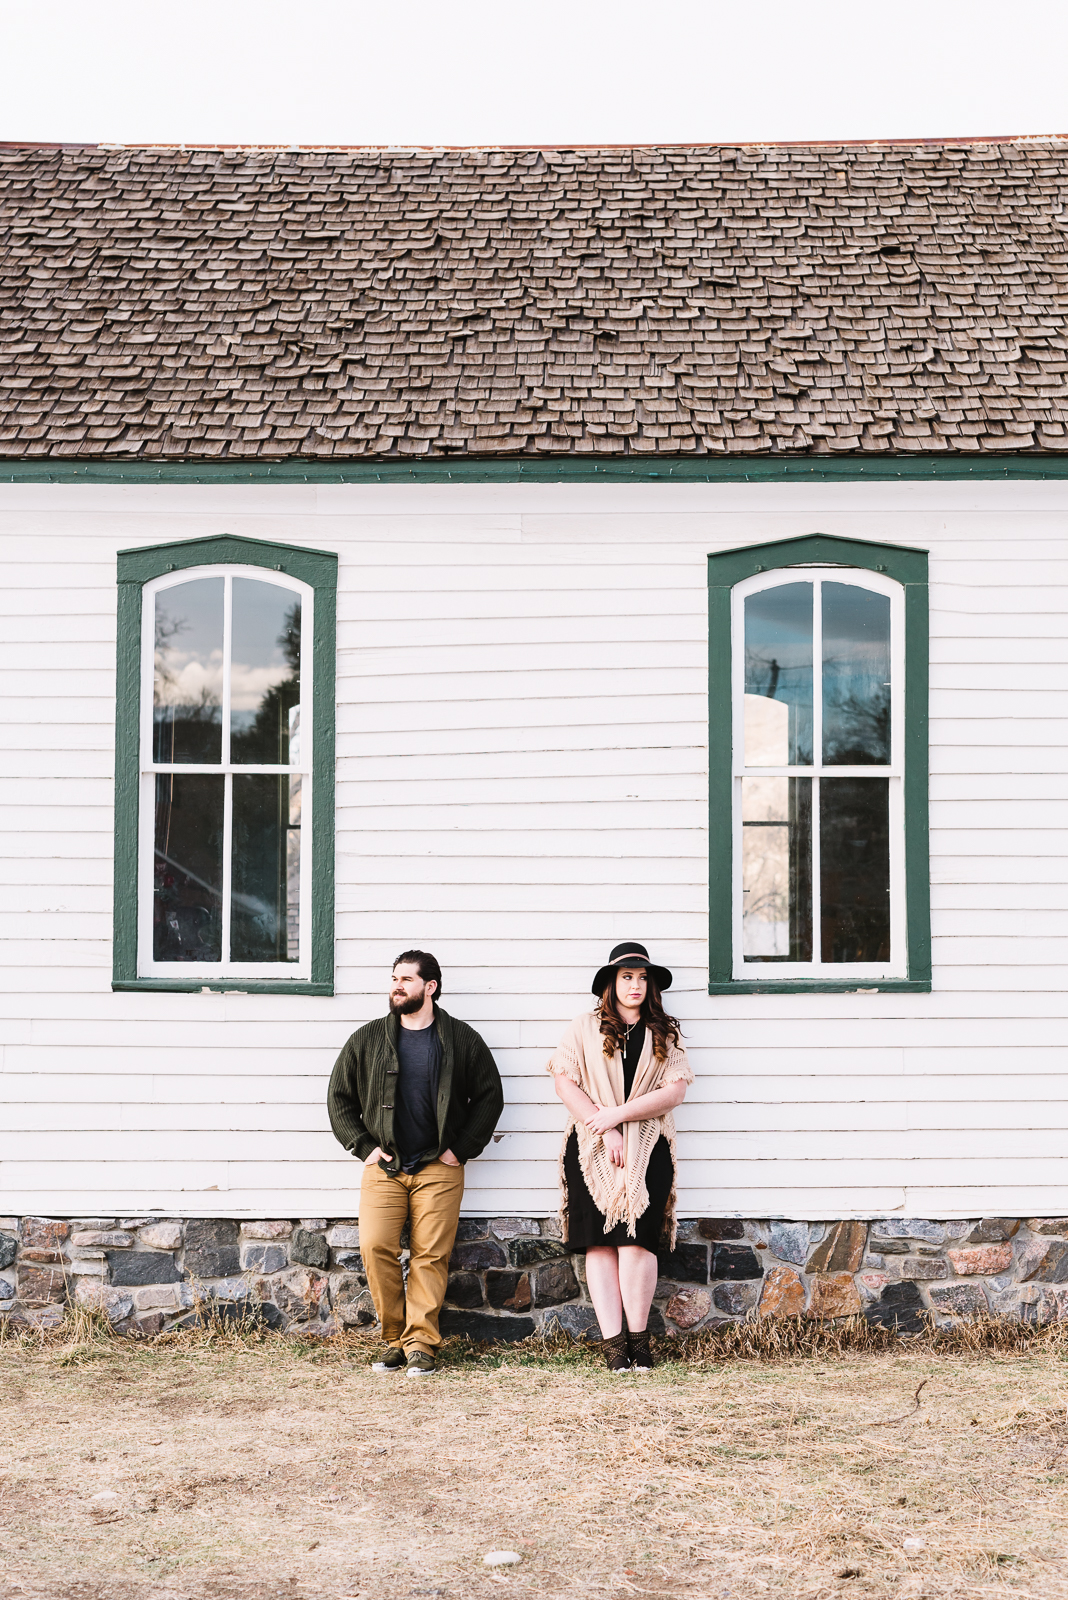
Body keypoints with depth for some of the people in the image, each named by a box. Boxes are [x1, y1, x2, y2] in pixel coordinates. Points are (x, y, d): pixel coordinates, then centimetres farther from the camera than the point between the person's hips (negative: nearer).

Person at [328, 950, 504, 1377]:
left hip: (438, 1167, -1)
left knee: (430, 1254, -6)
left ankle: (421, 1342, 0)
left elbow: (489, 1097, 9)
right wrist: (363, 1146, 3)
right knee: (376, 1249, -11)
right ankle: (394, 1338, 1)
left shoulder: (462, 1040, 5)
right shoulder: (367, 1039, 8)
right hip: (383, 1166, 1)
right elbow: (339, 1097, 13)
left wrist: (461, 1149, 1)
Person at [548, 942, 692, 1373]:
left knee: (637, 1240, -10)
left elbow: (675, 1091, 0)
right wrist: (604, 1130, -8)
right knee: (600, 1242, -4)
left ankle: (638, 1338, -1)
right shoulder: (585, 1028, 9)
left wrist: (618, 1114, -10)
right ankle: (612, 1341, -3)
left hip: (647, 1149, 0)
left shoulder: (665, 1034, 11)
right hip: (592, 1150, 0)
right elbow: (564, 1082, 1)